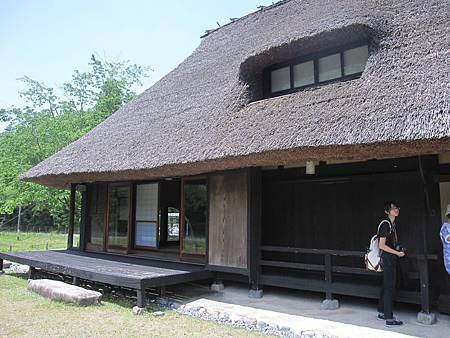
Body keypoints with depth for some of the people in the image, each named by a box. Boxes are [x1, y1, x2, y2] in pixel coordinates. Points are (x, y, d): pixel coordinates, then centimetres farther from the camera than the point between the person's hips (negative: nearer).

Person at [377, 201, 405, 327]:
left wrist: (399, 251, 11)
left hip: (391, 259, 9)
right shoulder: (386, 224, -16)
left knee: (387, 286, 15)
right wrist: (397, 253, -16)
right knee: (390, 287, -6)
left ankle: (381, 313, 25)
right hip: (388, 258, -9)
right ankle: (389, 319, -2)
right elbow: (382, 245, -19)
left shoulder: (392, 224, 12)